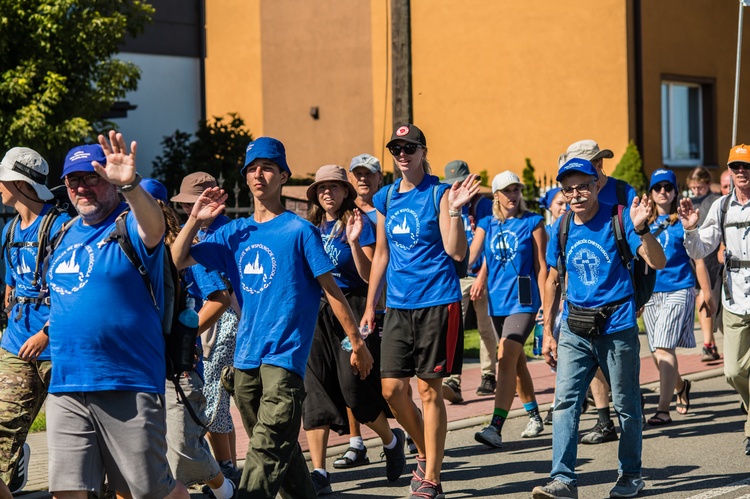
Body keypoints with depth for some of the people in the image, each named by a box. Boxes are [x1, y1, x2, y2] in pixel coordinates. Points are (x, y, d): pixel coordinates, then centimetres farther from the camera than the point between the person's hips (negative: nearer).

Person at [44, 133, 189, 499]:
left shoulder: (132, 226, -6)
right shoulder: (64, 235, 15)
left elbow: (154, 227, -31)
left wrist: (130, 185, -49)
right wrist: (47, 333, 17)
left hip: (128, 386, -6)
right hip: (65, 388, 6)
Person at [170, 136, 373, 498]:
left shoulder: (299, 230, -3)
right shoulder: (235, 233, 12)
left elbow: (331, 289, -1)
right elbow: (175, 262, 13)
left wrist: (357, 342, -1)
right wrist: (195, 220, 2)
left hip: (285, 356, -6)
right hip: (246, 357, 6)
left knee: (267, 451, -15)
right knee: (280, 449, 14)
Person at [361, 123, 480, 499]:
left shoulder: (439, 194, -6)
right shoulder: (386, 197, 10)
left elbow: (456, 251, -12)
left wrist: (454, 211, -25)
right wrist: (370, 306, 17)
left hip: (437, 302, -5)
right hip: (398, 305, 5)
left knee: (429, 389, -2)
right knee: (392, 388, 1)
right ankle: (425, 453, 26)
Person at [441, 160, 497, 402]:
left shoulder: (483, 205, -3)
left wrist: (482, 277, -14)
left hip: (480, 275, -2)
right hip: (454, 277, 2)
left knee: (486, 328, 9)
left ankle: (488, 376, 23)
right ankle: (452, 382, -22)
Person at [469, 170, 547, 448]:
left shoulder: (532, 222, -2)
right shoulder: (487, 224, 9)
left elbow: (541, 266, -3)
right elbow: (468, 257, 1)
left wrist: (545, 305, -6)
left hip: (523, 300, -5)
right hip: (497, 300, 5)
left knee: (506, 358, -18)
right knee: (516, 361, 16)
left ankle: (496, 428, -23)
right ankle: (534, 417, 33)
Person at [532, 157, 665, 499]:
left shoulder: (618, 218, -8)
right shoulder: (561, 228, 5)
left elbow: (658, 263, -16)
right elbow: (554, 280, 15)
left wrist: (641, 229, -33)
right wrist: (548, 332, 13)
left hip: (617, 327, -3)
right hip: (575, 329, 4)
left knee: (626, 405, 8)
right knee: (565, 401, -7)